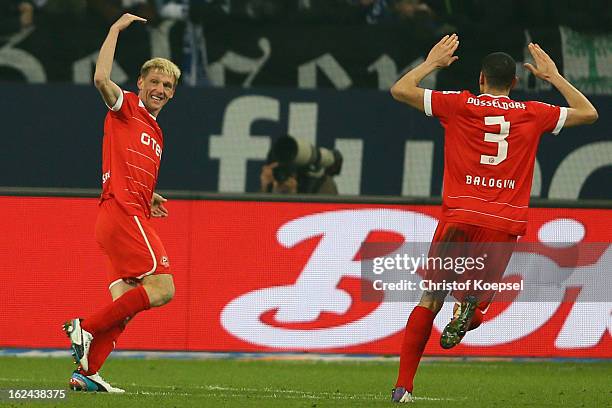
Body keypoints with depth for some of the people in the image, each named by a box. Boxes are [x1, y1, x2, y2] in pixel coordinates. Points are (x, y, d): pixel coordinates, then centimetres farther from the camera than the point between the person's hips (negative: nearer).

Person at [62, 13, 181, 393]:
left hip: (134, 217, 9)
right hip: (122, 214, -9)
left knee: (124, 306, 4)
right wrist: (116, 29, -13)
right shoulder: (126, 107, 1)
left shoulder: (155, 133, 25)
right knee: (163, 288, -16)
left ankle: (87, 372, 3)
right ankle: (85, 327, -14)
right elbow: (101, 78, -21)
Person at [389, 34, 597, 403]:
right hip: (505, 223, 1)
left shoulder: (459, 105, 5)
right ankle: (469, 306, -27)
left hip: (460, 216, -1)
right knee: (478, 305, 12)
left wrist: (432, 62, 23)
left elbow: (400, 90, 9)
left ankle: (403, 386, -2)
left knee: (430, 300, 9)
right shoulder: (533, 114, 9)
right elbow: (588, 113, 21)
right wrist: (553, 76, 30)